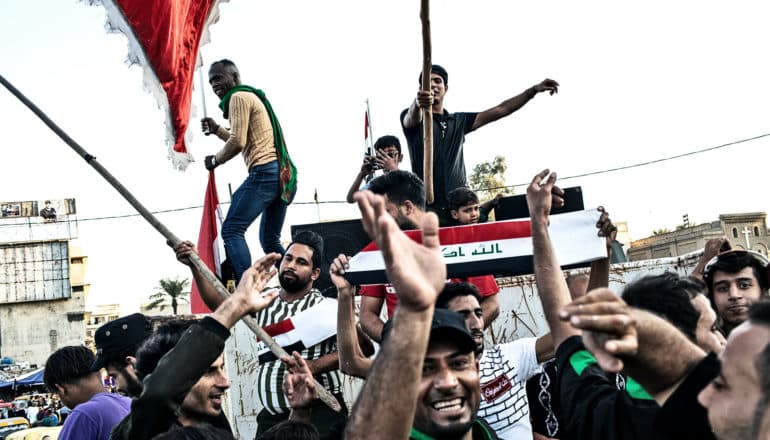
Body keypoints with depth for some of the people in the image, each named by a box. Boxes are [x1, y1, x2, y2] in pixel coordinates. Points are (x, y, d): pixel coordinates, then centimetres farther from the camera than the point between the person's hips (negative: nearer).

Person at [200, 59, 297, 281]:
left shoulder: (239, 97, -1)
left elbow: (238, 142, -11)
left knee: (231, 230, -12)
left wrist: (216, 159, 4)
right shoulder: (253, 96, 28)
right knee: (270, 240, 16)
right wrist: (217, 129, 27)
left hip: (265, 172, -10)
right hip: (284, 174, 10)